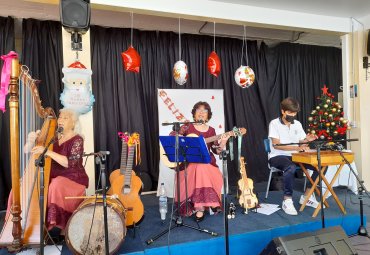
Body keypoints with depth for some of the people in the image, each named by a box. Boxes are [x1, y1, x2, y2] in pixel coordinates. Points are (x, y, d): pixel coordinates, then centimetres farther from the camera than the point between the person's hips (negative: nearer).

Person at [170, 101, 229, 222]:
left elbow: (216, 150, 8)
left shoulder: (211, 130, 12)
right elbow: (172, 135, -1)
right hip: (189, 162, -2)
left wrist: (223, 142, -11)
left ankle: (199, 207, -16)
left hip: (207, 162, 2)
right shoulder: (188, 127, 6)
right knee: (199, 169, -35)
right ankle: (200, 207, -27)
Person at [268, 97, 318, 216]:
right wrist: (297, 148, -27)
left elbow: (301, 142, 14)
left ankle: (307, 195, 2)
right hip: (277, 156, -6)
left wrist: (307, 140, -11)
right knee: (291, 167, -39)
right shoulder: (274, 123, -8)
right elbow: (276, 145, -18)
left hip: (295, 156, 6)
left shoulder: (297, 124, 9)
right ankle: (287, 200, -23)